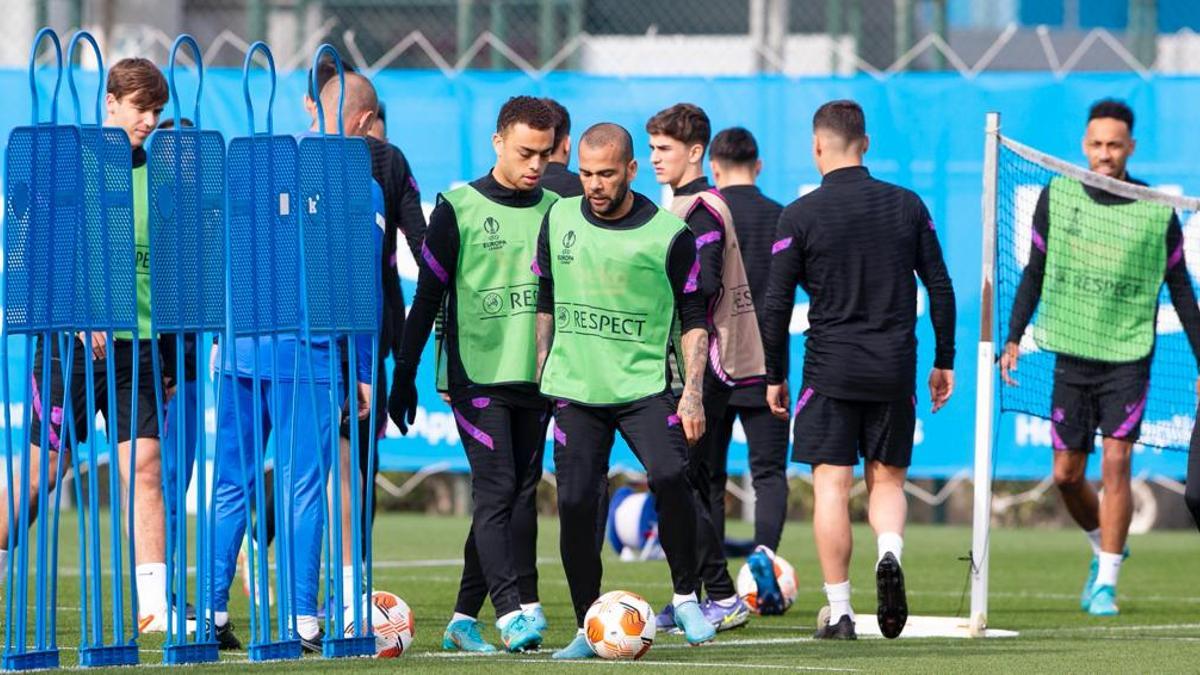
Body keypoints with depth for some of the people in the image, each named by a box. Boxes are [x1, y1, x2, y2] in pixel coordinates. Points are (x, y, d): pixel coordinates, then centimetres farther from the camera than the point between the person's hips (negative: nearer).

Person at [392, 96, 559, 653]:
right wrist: (405, 371, -2)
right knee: (497, 488, -15)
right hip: (477, 373, -5)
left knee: (521, 497, 3)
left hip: (535, 376, 5)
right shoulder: (458, 208, -1)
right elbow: (429, 294, 0)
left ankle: (464, 617, 10)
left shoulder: (555, 211, 11)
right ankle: (512, 610, -22)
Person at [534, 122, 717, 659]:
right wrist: (540, 375, 15)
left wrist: (692, 393, -8)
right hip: (575, 388, 3)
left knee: (670, 477, -25)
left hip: (645, 386, -3)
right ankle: (588, 629, 7)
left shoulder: (668, 234, -4)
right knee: (575, 505, -4)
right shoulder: (559, 220, 7)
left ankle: (687, 598, -9)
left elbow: (694, 319, 1)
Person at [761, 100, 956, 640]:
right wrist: (943, 362, 15)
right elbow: (940, 288, 6)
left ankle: (839, 611, -1)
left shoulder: (800, 215, -4)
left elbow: (776, 305, -3)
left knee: (831, 485, 1)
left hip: (830, 371, -3)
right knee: (887, 479, 14)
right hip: (894, 371, 3)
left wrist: (776, 377, 8)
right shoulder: (907, 206, 4)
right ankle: (890, 554, -16)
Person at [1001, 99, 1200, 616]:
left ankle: (1106, 581, -4)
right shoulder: (1058, 196, 2)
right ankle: (1104, 548, 32)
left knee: (1116, 462, -12)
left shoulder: (1157, 212, -3)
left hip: (1128, 356, -3)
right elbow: (1035, 271, 11)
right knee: (1066, 475, 5)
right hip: (1071, 355, 3)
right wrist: (1013, 337, 5)